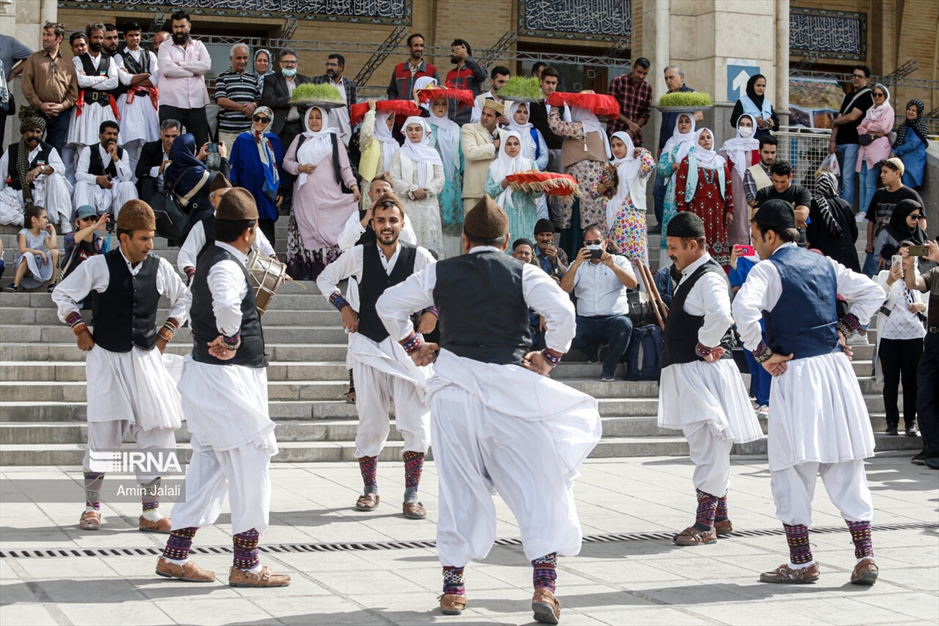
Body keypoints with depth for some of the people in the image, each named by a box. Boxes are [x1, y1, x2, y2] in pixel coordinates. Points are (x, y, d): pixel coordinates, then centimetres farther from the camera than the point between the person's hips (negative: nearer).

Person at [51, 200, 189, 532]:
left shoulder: (159, 267, 0)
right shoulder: (100, 265, -7)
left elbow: (183, 299, 17)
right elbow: (62, 294, 4)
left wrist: (166, 332, 10)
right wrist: (81, 331, 1)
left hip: (146, 359, 3)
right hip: (107, 359, -3)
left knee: (157, 432, -1)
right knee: (103, 435, 0)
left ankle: (150, 511, 8)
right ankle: (92, 505, 17)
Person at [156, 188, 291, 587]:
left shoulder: (213, 259, 12)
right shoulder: (226, 267, -18)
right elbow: (226, 304, -40)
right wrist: (231, 340, -26)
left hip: (209, 375, 10)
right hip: (226, 377, -10)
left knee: (209, 466, 15)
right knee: (250, 463, -2)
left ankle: (174, 556, 19)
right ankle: (245, 565, 5)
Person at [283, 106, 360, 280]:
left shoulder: (333, 140, 11)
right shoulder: (300, 139, 17)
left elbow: (344, 166, 6)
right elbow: (286, 161, 15)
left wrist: (353, 185, -9)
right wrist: (299, 168, -5)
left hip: (328, 196, -2)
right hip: (305, 197, 2)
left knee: (328, 231, -11)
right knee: (306, 232, -4)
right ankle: (305, 274, -3)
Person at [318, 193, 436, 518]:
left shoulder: (419, 257, -1)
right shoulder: (359, 255, 1)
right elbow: (325, 278, 17)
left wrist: (433, 311, -1)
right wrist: (343, 306, 6)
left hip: (406, 346, -1)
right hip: (368, 346, 1)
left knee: (416, 424, -8)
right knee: (370, 424, 6)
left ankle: (411, 496, 1)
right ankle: (370, 490, 23)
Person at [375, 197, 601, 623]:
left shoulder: (440, 273, 8)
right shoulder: (522, 273, 1)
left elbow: (388, 304, 11)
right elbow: (562, 312, -12)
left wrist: (412, 345, 20)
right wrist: (550, 357, 0)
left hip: (455, 386, 2)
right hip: (510, 387, -2)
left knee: (458, 487, 13)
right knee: (536, 484, 4)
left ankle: (453, 587, 17)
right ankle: (544, 585, -5)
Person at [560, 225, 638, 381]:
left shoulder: (619, 261, 12)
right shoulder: (578, 265, 16)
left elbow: (632, 284, -7)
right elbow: (564, 289, -2)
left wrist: (612, 265, -21)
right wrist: (576, 264, -16)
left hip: (614, 317, -2)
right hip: (586, 320, 2)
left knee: (624, 324, -38)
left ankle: (608, 370, -16)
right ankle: (593, 349, 5)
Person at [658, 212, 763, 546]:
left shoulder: (709, 277, -16)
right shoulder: (690, 275, 14)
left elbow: (721, 316, -35)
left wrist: (704, 347, -22)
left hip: (704, 371, -11)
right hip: (688, 373, 11)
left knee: (708, 449, -6)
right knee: (707, 449, 18)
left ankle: (705, 525, -4)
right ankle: (720, 517, 28)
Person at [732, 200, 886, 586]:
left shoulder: (768, 270, -6)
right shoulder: (824, 265, 13)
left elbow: (744, 309, -24)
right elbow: (872, 292, 19)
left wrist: (763, 355, -13)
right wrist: (845, 329, 17)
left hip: (795, 373, -6)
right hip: (835, 366, 6)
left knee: (792, 468, 3)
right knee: (846, 468, 10)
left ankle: (801, 562, 7)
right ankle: (865, 556, 7)